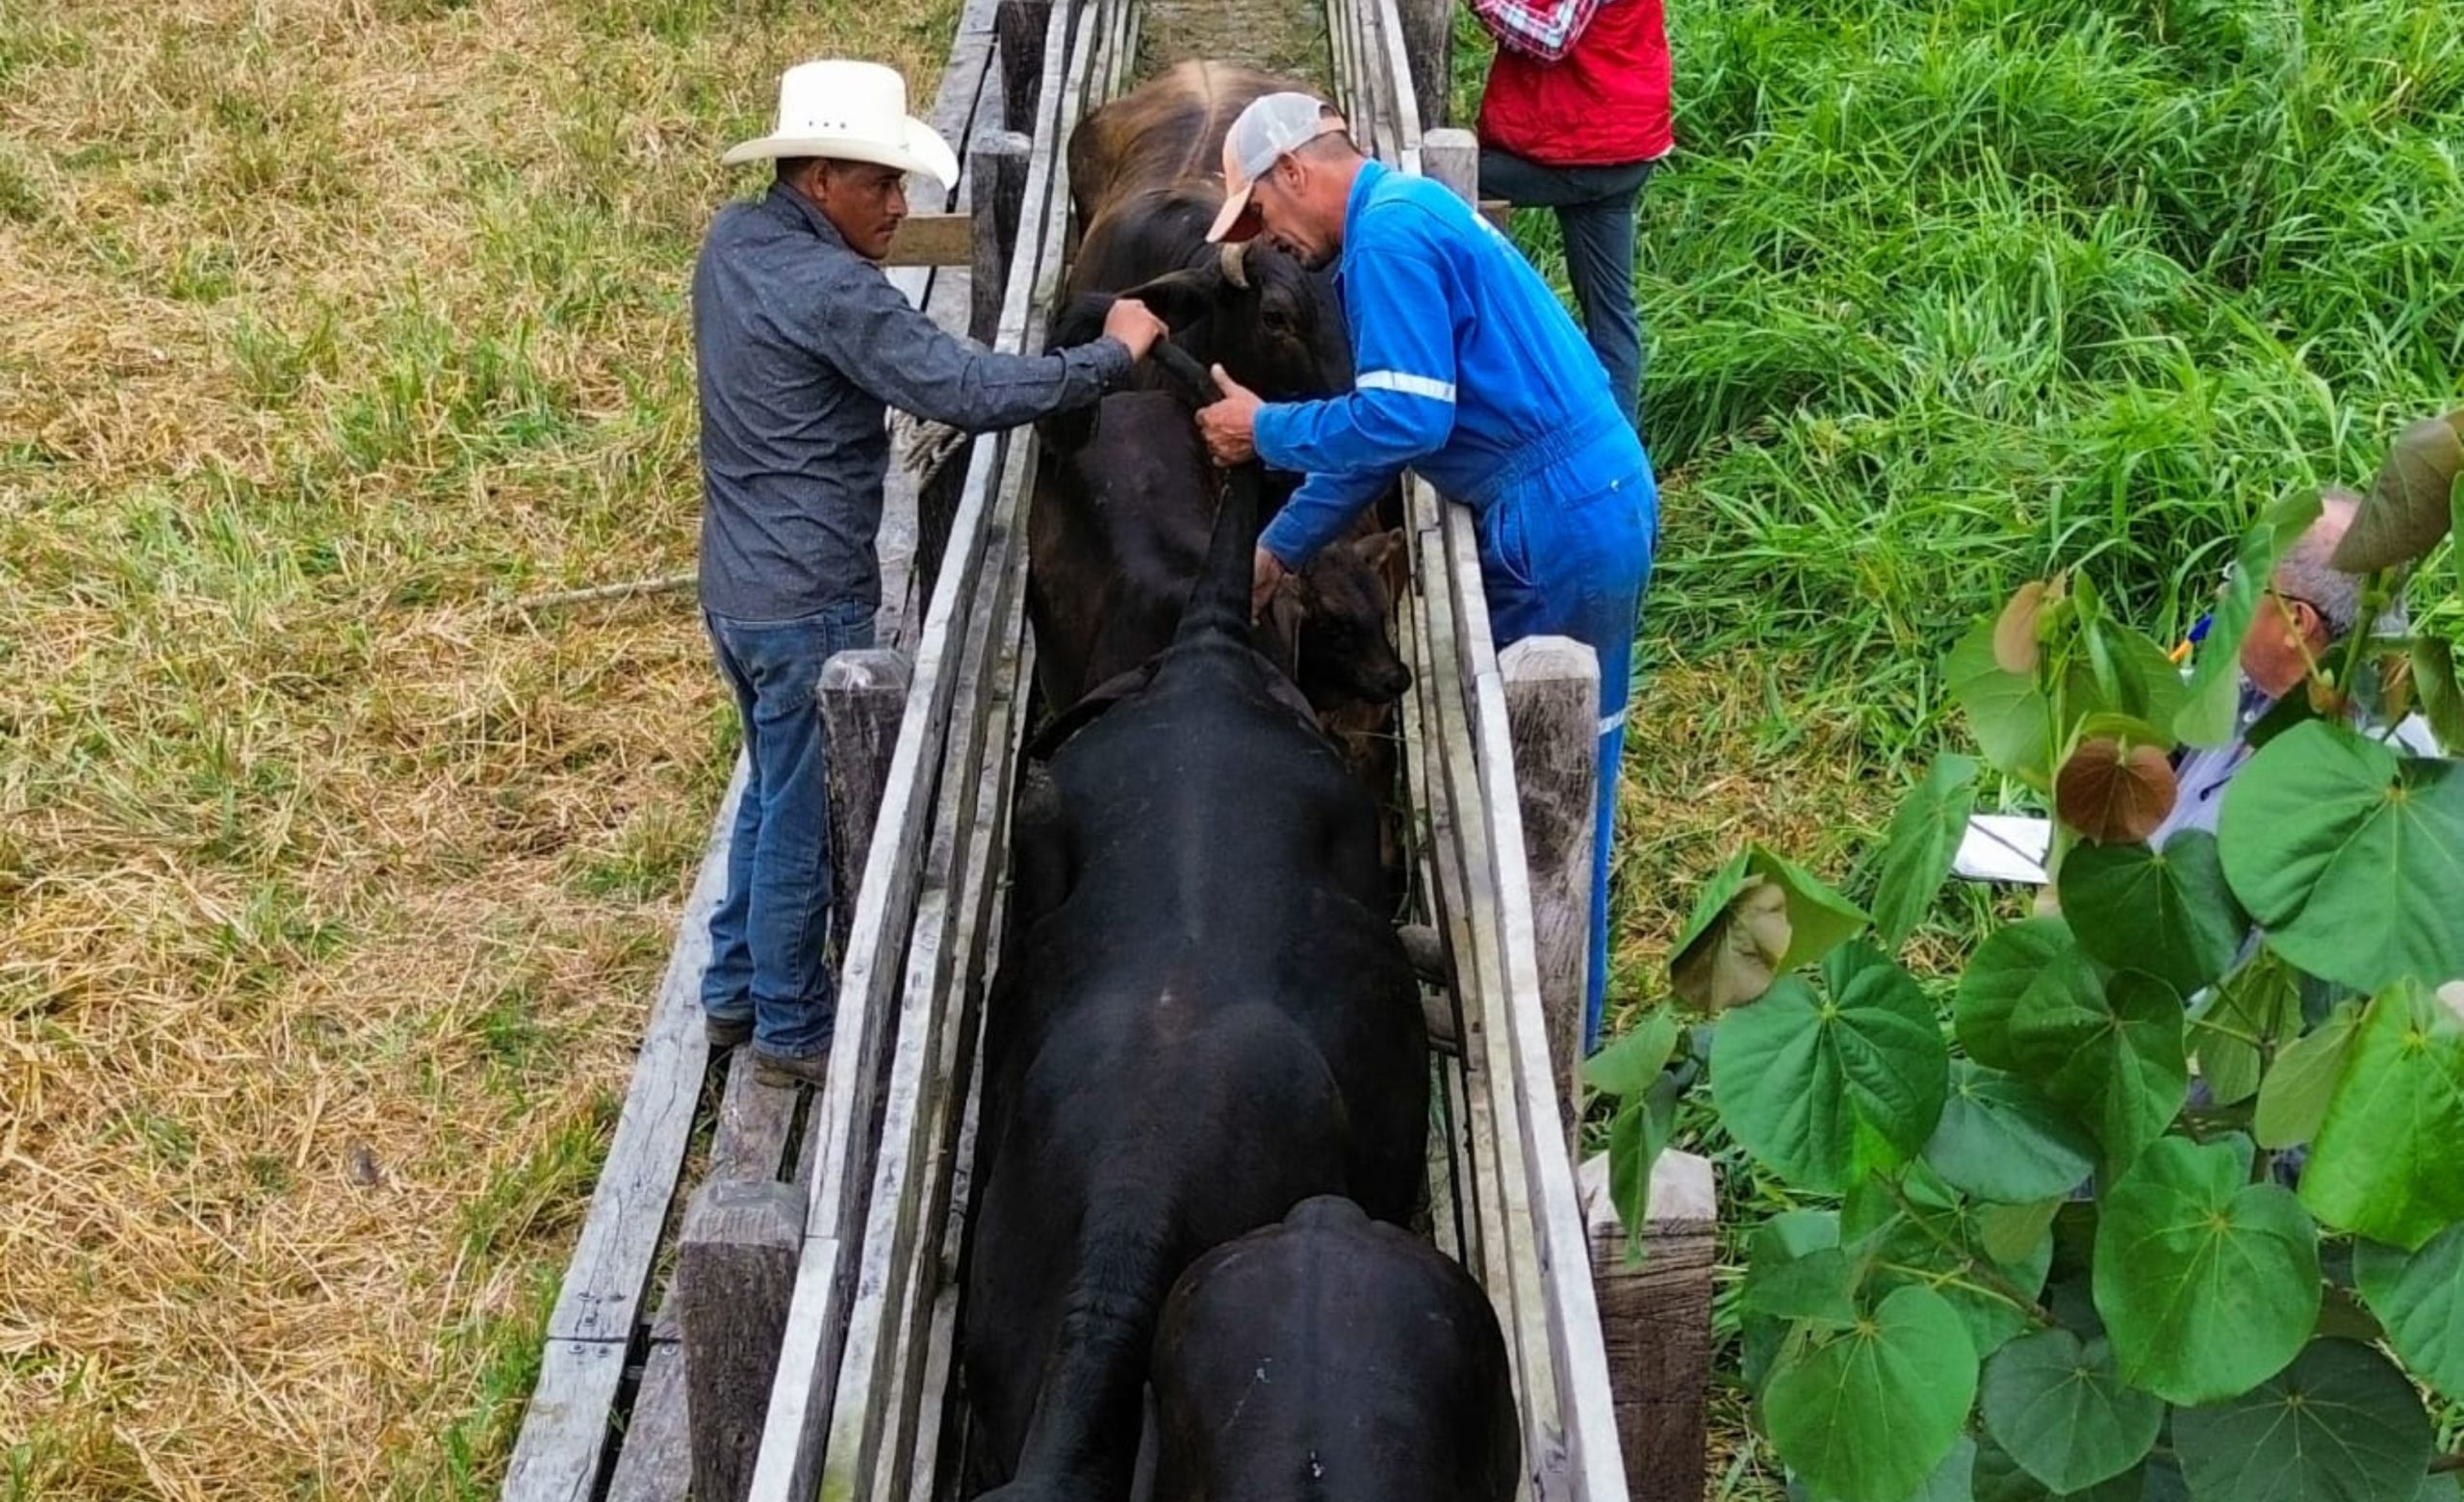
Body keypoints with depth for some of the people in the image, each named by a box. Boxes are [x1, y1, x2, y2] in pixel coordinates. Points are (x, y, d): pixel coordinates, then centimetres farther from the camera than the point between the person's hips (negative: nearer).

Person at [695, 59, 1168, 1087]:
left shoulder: (731, 241, 4)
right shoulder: (831, 291, -24)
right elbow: (966, 392, -27)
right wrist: (1111, 356, -18)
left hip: (739, 584, 9)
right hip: (808, 600, -9)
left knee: (772, 793, 24)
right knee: (804, 817, 6)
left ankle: (733, 989, 36)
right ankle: (792, 1030, 20)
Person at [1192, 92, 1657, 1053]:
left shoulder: (1390, 233, -15)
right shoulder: (1404, 218, 18)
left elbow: (1402, 421, -23)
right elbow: (1384, 419, 24)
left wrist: (1266, 430, -9)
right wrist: (1283, 545, 26)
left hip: (1565, 523, -10)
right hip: (1580, 507, 10)